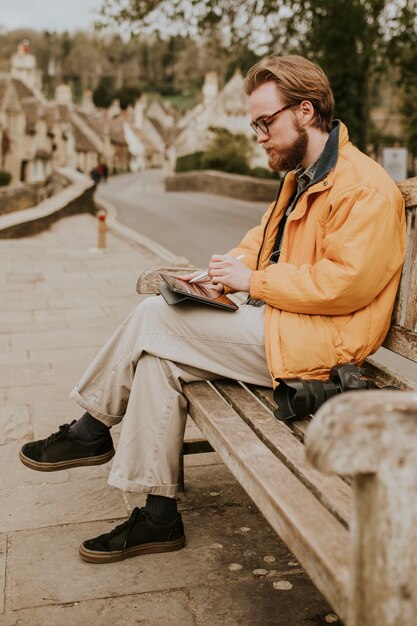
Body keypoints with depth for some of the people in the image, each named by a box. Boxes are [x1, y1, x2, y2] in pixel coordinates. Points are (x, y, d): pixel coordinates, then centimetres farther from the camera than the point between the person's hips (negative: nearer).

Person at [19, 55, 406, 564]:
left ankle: (91, 431, 7)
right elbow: (262, 239, 21)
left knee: (154, 319, -15)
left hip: (310, 341, -9)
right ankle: (157, 516, -3)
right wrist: (224, 271, 0)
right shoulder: (302, 177, 18)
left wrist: (251, 280, -17)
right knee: (158, 355, -8)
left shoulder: (364, 188, -13)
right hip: (273, 323, 9)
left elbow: (345, 282, -22)